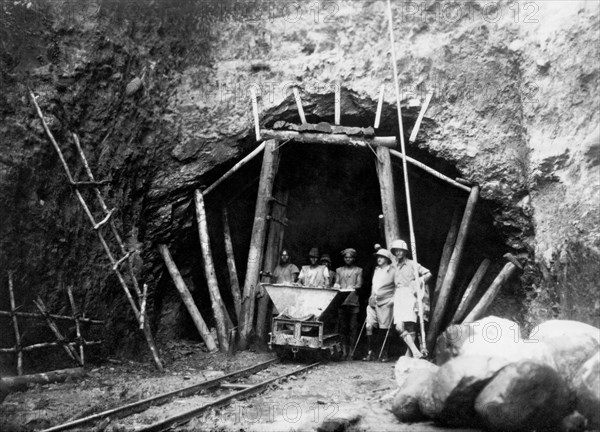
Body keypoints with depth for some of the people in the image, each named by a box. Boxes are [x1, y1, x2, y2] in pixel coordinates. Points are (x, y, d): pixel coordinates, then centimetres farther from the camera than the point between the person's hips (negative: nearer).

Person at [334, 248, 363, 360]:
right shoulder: (339, 270, 20)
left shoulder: (358, 270, 14)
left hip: (353, 301, -2)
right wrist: (336, 286, -8)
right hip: (341, 301, 2)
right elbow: (336, 283, 15)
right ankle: (344, 351, 2)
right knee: (342, 327, -1)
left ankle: (351, 351, -3)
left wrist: (353, 288, -16)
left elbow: (359, 284, 4)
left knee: (353, 327, -6)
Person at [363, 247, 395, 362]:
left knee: (383, 329, -1)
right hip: (373, 303, 5)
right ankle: (371, 352, -1)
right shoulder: (376, 270, 17)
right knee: (369, 326, -6)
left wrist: (393, 300, -9)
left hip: (385, 303, -5)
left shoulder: (392, 271, -2)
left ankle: (384, 354, 12)